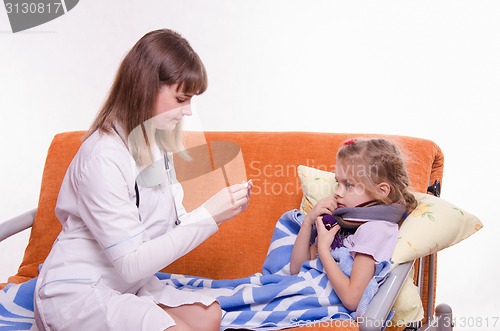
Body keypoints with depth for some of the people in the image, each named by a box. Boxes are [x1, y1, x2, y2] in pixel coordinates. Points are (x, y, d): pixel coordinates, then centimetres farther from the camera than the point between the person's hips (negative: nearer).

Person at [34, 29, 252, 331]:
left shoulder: (157, 141, 2)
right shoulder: (104, 156, -24)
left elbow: (170, 225, 3)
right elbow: (131, 264, -24)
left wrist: (222, 209, -12)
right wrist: (207, 216, -26)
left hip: (127, 285, 8)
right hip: (76, 292, -7)